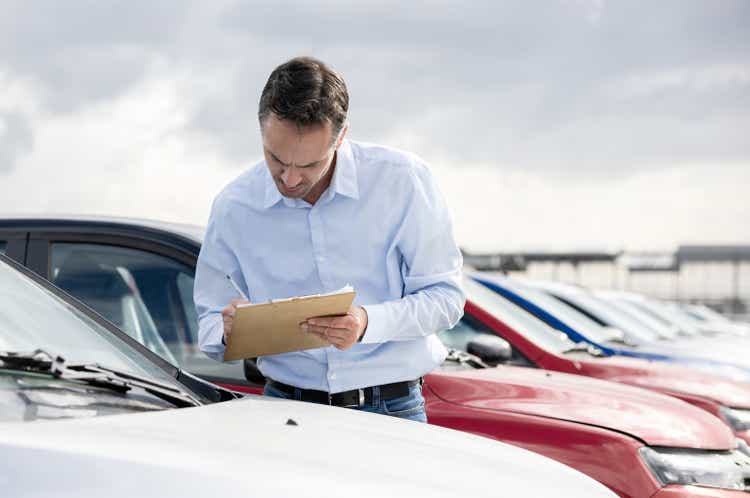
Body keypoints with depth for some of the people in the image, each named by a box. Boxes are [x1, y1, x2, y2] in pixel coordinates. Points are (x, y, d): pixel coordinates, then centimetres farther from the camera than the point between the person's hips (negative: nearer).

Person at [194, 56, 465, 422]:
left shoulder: (403, 179, -3)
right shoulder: (232, 208, 4)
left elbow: (445, 295, 0)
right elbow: (210, 324, 13)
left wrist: (369, 323, -19)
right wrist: (228, 333, -12)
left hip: (392, 409, -1)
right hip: (284, 404, 1)